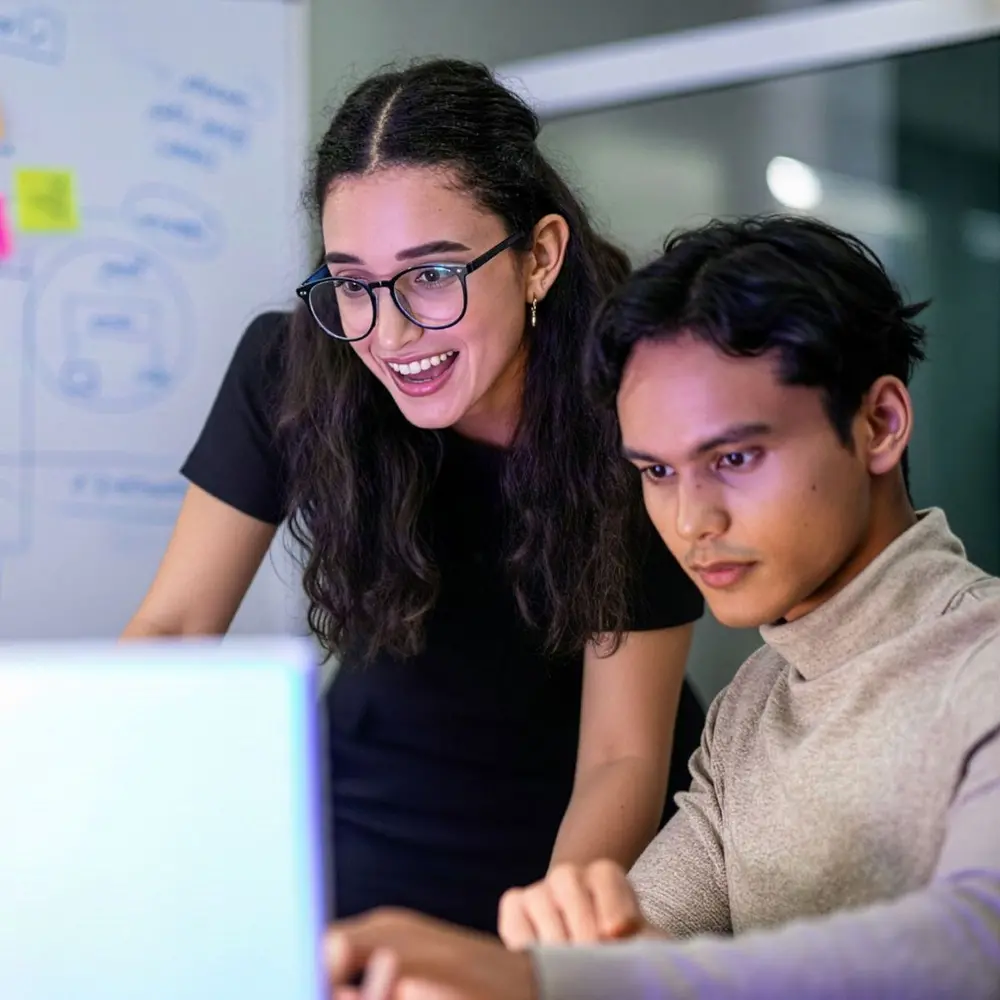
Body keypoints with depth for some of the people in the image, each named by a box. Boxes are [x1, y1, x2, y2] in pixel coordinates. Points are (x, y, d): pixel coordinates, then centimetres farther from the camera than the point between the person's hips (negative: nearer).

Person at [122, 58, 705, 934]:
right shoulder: (292, 371, -17)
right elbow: (173, 626, -11)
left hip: (592, 840, -1)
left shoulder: (627, 416, -21)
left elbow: (622, 756, -21)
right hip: (382, 822, 2)